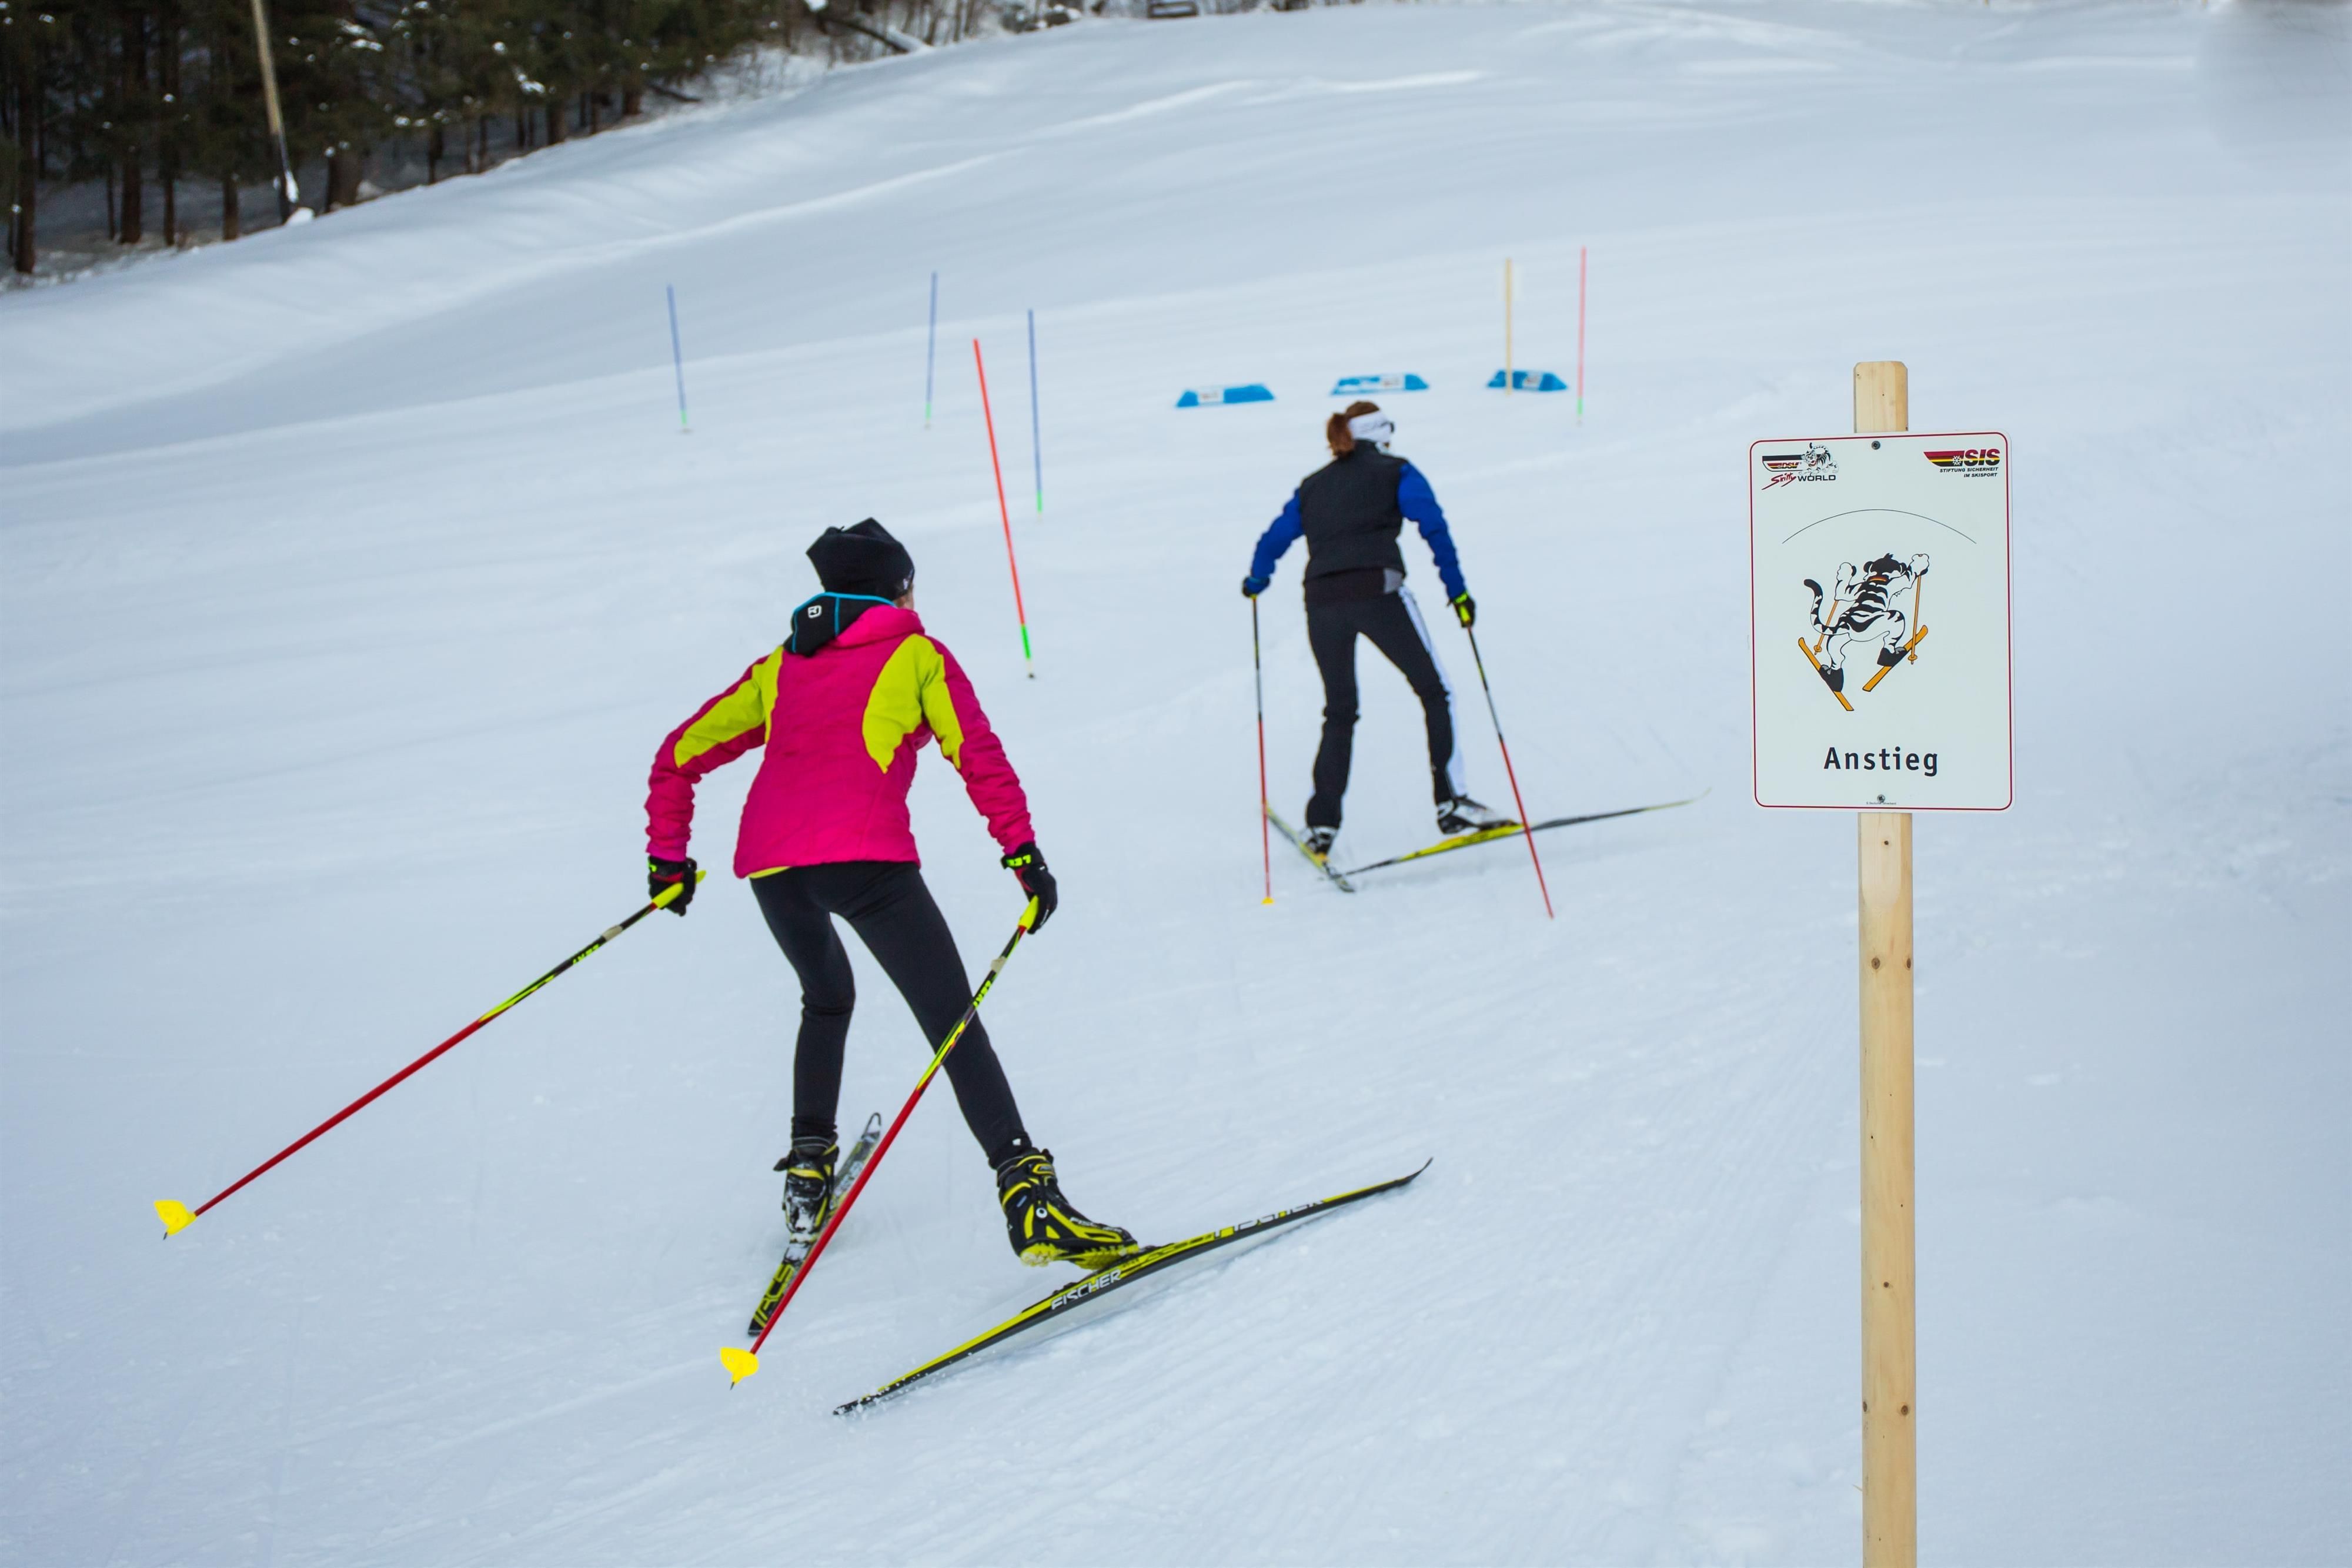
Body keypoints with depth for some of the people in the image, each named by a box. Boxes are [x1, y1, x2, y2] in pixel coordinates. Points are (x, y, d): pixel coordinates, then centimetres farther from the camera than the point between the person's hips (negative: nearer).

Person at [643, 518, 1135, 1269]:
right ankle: (1029, 1197, -22)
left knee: (826, 998, 32)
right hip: (864, 857, -5)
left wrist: (668, 854, 34)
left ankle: (809, 1171, 27)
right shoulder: (916, 657, 14)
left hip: (768, 862, 5)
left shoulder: (779, 669, 27)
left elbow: (680, 755, 27)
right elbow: (978, 756, 0)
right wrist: (1022, 850, -2)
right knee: (954, 1025, -7)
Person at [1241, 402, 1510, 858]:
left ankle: (1322, 826, 10)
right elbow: (1433, 526, -1)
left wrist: (1255, 583, 43)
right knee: (1435, 693, 6)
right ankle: (1451, 804, -6)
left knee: (1339, 713, 17)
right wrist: (1457, 590, 0)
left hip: (1322, 600, 4)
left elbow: (1273, 540, 24)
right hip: (1378, 590, -4)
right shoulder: (1396, 472, 13)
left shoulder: (1312, 486, 24)